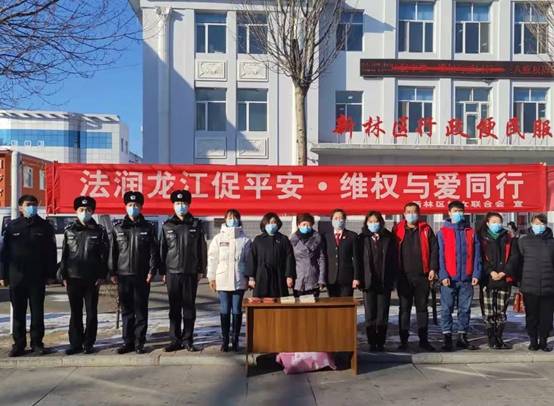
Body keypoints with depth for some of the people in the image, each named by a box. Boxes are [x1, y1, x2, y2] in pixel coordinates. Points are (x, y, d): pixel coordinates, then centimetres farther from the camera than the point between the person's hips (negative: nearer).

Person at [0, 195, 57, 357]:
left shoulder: (44, 226, 3)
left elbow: (51, 252, 2)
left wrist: (51, 274, -3)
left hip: (37, 277, -1)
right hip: (17, 276, 1)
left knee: (37, 311, 5)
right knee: (18, 312, 7)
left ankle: (37, 343, 13)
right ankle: (19, 344, 16)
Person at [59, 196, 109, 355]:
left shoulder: (99, 231, 3)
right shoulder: (69, 230, 8)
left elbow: (104, 255, 1)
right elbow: (64, 254, 8)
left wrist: (101, 276, -6)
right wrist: (63, 276, 2)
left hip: (92, 279, -1)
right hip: (73, 278, 2)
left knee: (91, 313, 4)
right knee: (75, 313, 8)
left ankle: (89, 343, 14)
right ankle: (75, 343, 16)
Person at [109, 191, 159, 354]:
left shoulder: (148, 228, 4)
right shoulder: (118, 228, 8)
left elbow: (154, 251, 1)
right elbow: (112, 251, 7)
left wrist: (152, 270, -8)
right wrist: (112, 272, 2)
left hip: (142, 276, -1)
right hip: (123, 275, 2)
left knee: (141, 311, 3)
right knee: (126, 311, 8)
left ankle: (139, 342, 11)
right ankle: (127, 342, 17)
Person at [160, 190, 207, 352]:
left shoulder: (196, 225, 5)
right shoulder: (167, 226, 7)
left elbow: (202, 249, 5)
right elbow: (162, 249, 7)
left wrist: (201, 270, 0)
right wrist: (162, 272, 3)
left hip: (191, 273, -1)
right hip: (172, 272, 1)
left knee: (189, 307, 4)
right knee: (174, 308, 6)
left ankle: (187, 340, 12)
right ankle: (175, 340, 14)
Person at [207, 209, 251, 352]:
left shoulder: (245, 239, 4)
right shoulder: (218, 238, 5)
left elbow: (249, 260, 5)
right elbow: (212, 258, 5)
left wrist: (249, 277, 1)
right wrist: (212, 278, 2)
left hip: (239, 281, 0)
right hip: (222, 280, 0)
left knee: (237, 311, 4)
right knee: (224, 311, 3)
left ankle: (235, 340, 14)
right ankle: (225, 340, 12)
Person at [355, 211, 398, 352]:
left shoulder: (388, 238, 5)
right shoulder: (362, 239, 5)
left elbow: (394, 260, 4)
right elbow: (358, 259, 2)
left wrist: (393, 279, -2)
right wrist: (357, 277, -7)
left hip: (384, 282, 0)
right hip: (368, 282, 0)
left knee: (383, 315, 4)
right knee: (370, 315, 3)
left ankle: (381, 343, 14)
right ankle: (372, 343, 11)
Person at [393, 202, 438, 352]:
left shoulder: (426, 229, 6)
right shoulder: (398, 230, 4)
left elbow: (434, 249, 4)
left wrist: (433, 268, -4)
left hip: (422, 275, 1)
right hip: (404, 276, -1)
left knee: (422, 308, 8)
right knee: (404, 308, 5)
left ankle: (423, 340, 16)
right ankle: (403, 340, 11)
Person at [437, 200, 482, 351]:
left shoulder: (471, 232, 11)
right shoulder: (442, 232, 3)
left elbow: (476, 255, 8)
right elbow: (440, 256, -2)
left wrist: (476, 274, -3)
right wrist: (443, 275, -11)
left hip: (467, 278, 3)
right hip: (449, 279, -2)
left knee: (465, 309, 8)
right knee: (447, 309, 0)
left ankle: (462, 337, 18)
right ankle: (447, 338, 6)